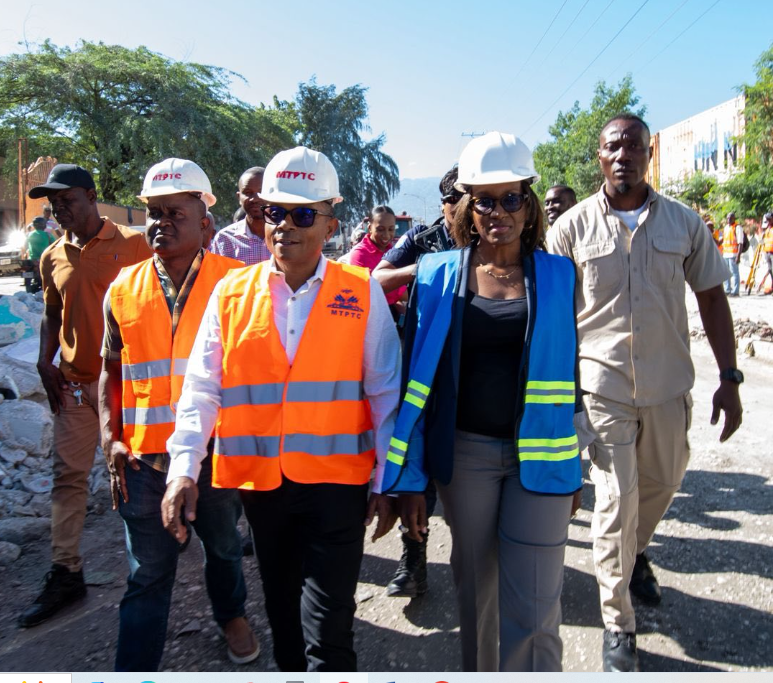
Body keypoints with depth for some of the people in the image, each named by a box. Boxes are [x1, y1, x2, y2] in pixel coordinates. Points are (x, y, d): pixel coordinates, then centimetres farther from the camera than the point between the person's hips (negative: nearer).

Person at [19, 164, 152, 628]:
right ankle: (66, 572, 17)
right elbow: (52, 315, 18)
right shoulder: (53, 258, 8)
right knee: (69, 477, 6)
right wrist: (45, 364, 4)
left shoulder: (132, 244, -6)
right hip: (74, 384, 4)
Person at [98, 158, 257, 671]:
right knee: (148, 575, 7)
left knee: (223, 546, 22)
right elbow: (112, 371, 10)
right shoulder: (124, 290, 4)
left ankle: (231, 614, 50)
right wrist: (111, 438, -1)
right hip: (145, 456, 1)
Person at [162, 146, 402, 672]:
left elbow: (384, 394, -2)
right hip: (260, 483, 3)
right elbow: (202, 389, 1)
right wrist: (184, 468, -10)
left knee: (328, 635, -1)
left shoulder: (362, 294, -3)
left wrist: (385, 482, -3)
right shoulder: (231, 293, 2)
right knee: (283, 619, 21)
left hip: (337, 482, -3)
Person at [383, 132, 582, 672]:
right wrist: (409, 476, -1)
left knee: (532, 608, 1)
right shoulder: (438, 275, 0)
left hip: (539, 456, 0)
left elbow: (572, 373, 6)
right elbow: (416, 376, 0)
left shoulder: (559, 276, 1)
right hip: (464, 452, 1)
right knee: (476, 592, 17)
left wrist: (574, 467, 8)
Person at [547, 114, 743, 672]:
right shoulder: (572, 227, -3)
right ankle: (618, 626, 16)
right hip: (602, 385, -3)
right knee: (616, 498, -1)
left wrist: (730, 378, 1)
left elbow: (711, 297, 6)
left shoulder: (684, 222, 2)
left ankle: (635, 553, 51)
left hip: (669, 384, 3)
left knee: (662, 483, 19)